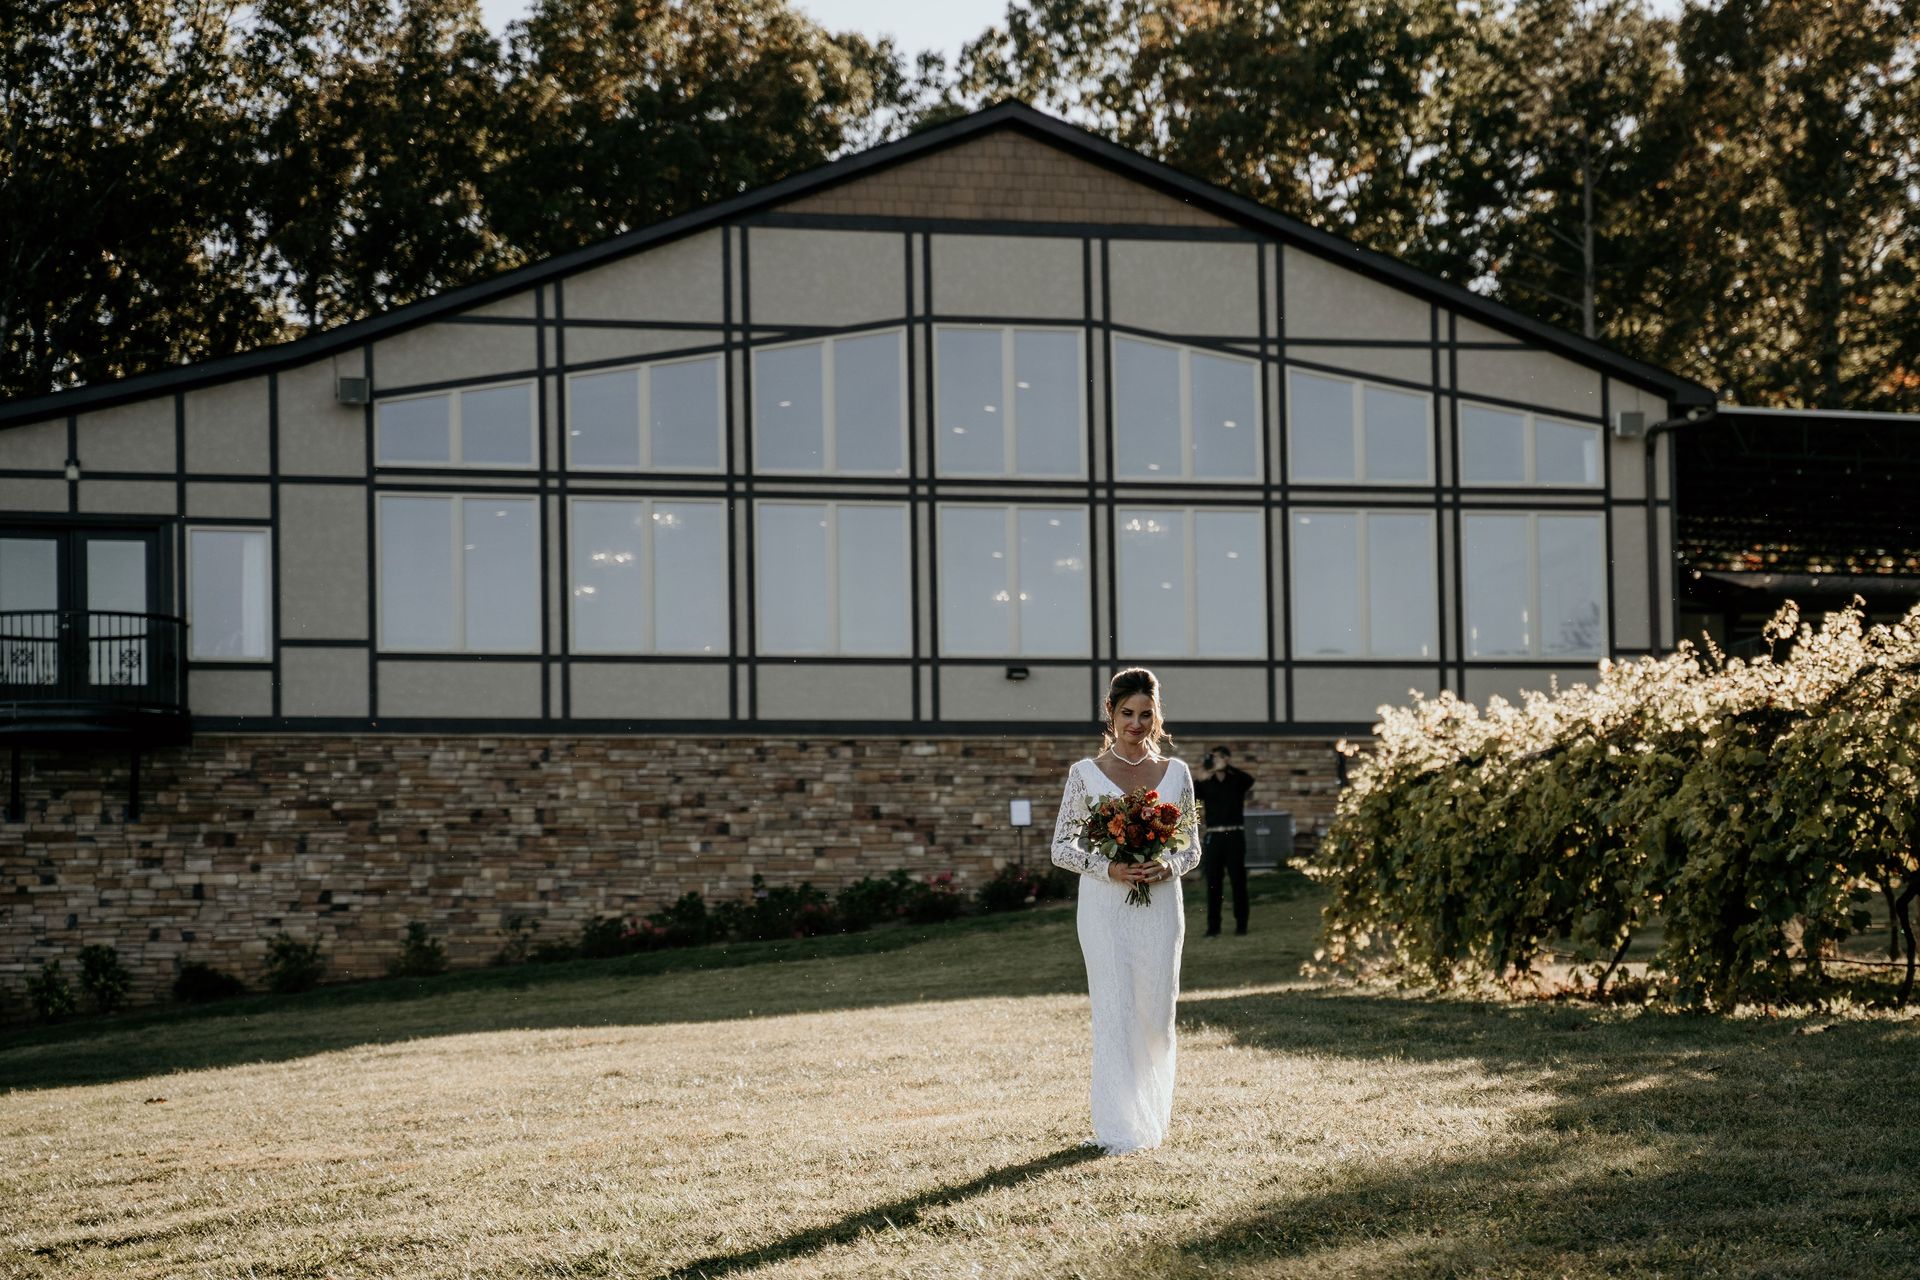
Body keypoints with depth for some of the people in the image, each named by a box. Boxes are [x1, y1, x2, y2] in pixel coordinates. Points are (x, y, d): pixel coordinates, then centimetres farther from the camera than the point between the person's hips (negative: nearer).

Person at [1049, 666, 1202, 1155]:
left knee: (1156, 1014, 5)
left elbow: (1192, 847, 11)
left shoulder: (1176, 772, 7)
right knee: (1114, 1013, -6)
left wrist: (1168, 866, -11)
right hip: (1105, 907, -2)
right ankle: (1119, 1129, -2)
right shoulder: (1086, 774, 1)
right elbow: (1062, 846, 2)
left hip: (1160, 907, 2)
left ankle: (1152, 1118, 22)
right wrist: (1110, 868, -14)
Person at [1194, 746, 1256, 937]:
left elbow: (1249, 780, -19)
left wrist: (1225, 767, -28)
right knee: (1213, 882, 0)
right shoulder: (1206, 784, 9)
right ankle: (1213, 926, 1)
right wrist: (1201, 779, -20)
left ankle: (1241, 924, 6)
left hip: (1234, 835, -1)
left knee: (1238, 880, 0)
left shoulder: (1237, 781, 5)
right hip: (1214, 836, 1)